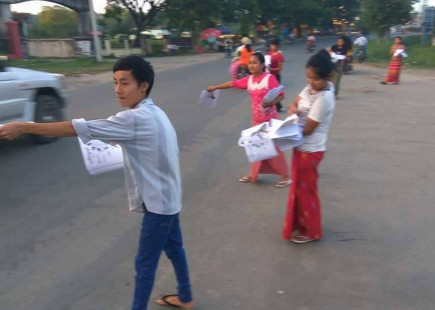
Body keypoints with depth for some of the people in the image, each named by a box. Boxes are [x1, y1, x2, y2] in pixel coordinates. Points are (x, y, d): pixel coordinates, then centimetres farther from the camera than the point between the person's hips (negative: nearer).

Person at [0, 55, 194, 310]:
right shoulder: (153, 112, 4)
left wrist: (24, 127, -26)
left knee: (145, 263, 4)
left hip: (158, 202, -10)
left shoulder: (136, 118, -26)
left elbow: (83, 128, -29)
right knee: (174, 248, 24)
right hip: (168, 197, 10)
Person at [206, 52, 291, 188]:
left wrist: (271, 103, -37)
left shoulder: (269, 78, -16)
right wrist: (214, 87, 16)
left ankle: (285, 176, 11)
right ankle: (253, 174, 30)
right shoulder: (249, 80, 2)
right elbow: (233, 83, 11)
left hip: (270, 119, -6)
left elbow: (280, 95, -18)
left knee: (274, 147, -1)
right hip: (256, 119, 6)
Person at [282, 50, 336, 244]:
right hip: (302, 147, 9)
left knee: (305, 190, 6)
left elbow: (307, 129, -22)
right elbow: (295, 103, 12)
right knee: (299, 188, 20)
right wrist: (293, 109, -12)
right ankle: (301, 224, 37)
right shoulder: (311, 87, 0)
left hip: (310, 150, -9)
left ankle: (311, 231, 23)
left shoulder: (324, 98, -26)